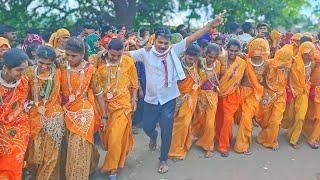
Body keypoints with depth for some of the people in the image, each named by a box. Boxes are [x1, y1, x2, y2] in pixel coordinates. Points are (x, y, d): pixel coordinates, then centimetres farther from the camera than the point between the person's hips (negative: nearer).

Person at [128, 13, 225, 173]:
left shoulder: (174, 50, -7)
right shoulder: (146, 52, -7)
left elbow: (191, 39, -14)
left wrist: (211, 25, -20)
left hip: (169, 99, -1)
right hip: (151, 99, 1)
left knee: (166, 130, 5)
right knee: (147, 127, 15)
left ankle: (163, 159, 26)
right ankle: (153, 137, 53)